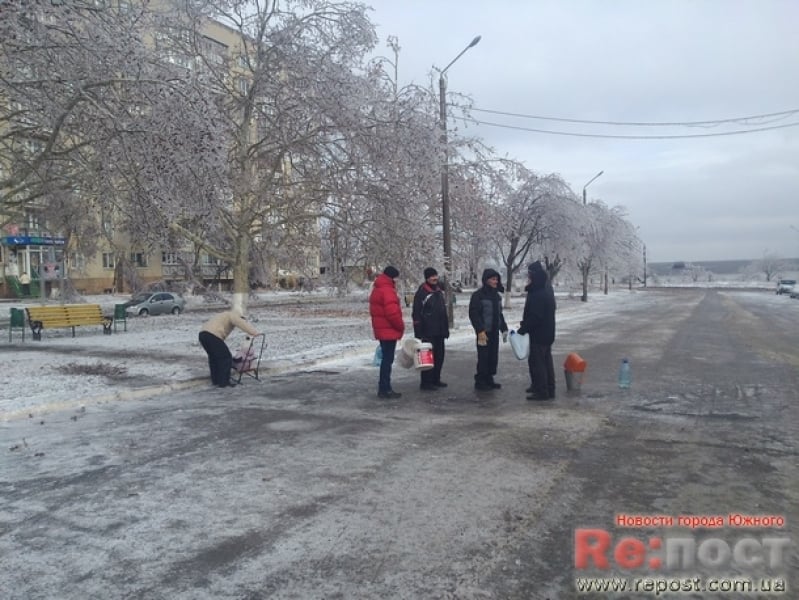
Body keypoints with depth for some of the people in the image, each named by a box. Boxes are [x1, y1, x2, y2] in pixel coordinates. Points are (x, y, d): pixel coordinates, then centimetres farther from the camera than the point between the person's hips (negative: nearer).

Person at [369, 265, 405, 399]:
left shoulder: (377, 289, 17)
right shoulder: (387, 290, -16)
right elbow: (392, 312, -23)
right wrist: (401, 326, -9)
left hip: (382, 330, 10)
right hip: (389, 330, -10)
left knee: (386, 359, 15)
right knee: (388, 359, -6)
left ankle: (383, 388, 20)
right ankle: (385, 389, -3)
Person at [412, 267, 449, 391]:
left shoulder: (440, 292, 14)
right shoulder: (421, 293, -10)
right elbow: (416, 315, -13)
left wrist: (446, 329, 18)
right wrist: (418, 333, -17)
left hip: (439, 332, 8)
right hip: (428, 333, -8)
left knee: (439, 356, 12)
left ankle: (436, 379, 23)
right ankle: (426, 382, 1)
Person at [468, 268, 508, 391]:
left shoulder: (497, 296, 13)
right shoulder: (478, 295, -10)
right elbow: (473, 314, -14)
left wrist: (504, 328, 16)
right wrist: (480, 330, -18)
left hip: (494, 332, 7)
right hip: (484, 332, -7)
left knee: (493, 357, 9)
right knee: (483, 357, -5)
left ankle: (489, 380, 20)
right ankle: (480, 381, 4)